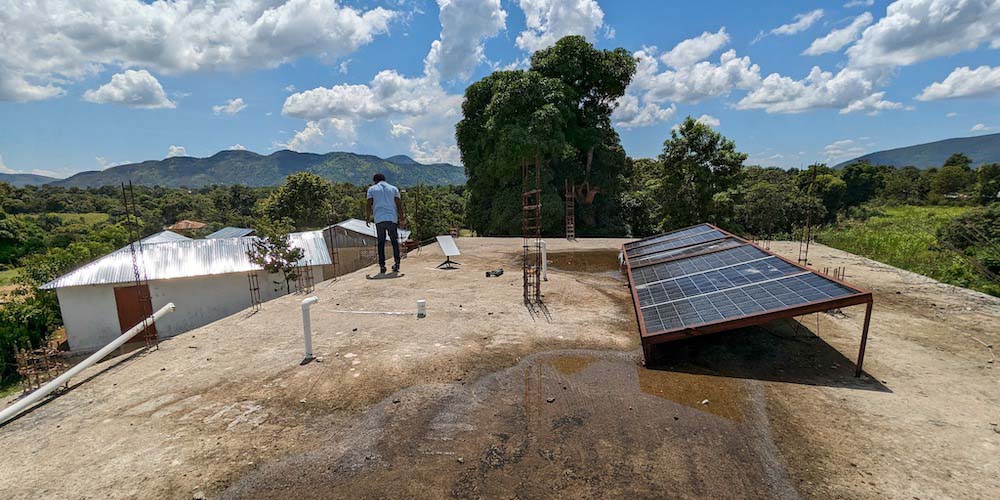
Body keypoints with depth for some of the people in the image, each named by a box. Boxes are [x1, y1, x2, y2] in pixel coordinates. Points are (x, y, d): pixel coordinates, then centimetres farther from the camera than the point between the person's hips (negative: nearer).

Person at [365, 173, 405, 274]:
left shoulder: (372, 189, 11)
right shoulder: (393, 188, 14)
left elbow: (368, 205, 2)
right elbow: (399, 204, 3)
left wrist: (368, 217, 12)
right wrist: (401, 217, 10)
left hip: (379, 219, 0)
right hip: (392, 218, 1)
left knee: (381, 242, 7)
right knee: (394, 241, 11)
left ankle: (382, 265, 3)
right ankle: (397, 263, 4)